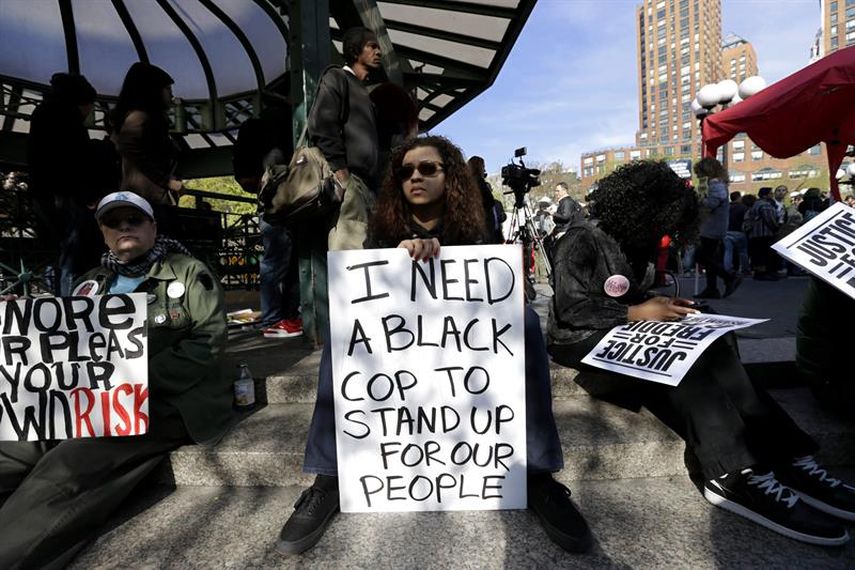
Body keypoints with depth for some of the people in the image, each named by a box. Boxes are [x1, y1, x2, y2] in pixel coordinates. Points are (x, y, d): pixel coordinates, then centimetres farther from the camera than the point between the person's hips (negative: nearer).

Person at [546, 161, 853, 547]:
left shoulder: (636, 247, 14)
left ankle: (783, 457, -23)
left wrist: (660, 307, 0)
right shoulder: (582, 240, -10)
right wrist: (636, 313, -21)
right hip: (581, 341, -7)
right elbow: (570, 309, -18)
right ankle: (737, 476, -28)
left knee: (713, 344, -18)